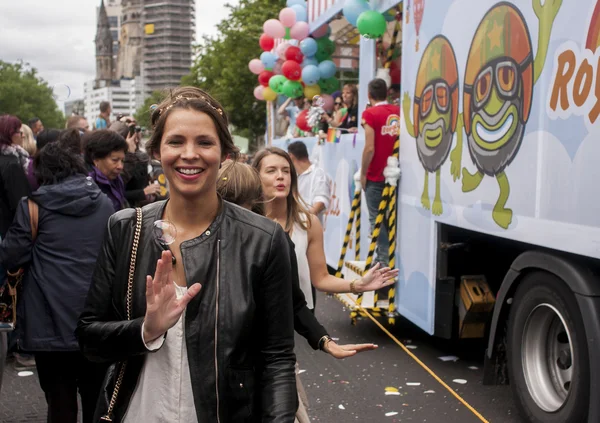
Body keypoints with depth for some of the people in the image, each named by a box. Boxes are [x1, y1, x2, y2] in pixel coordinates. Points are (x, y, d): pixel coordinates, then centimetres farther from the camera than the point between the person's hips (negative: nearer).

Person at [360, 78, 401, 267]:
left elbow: (370, 148, -16)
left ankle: (383, 259, -2)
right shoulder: (398, 111, 6)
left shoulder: (370, 113, -10)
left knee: (376, 218, -1)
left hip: (376, 175, -5)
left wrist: (363, 173, -7)